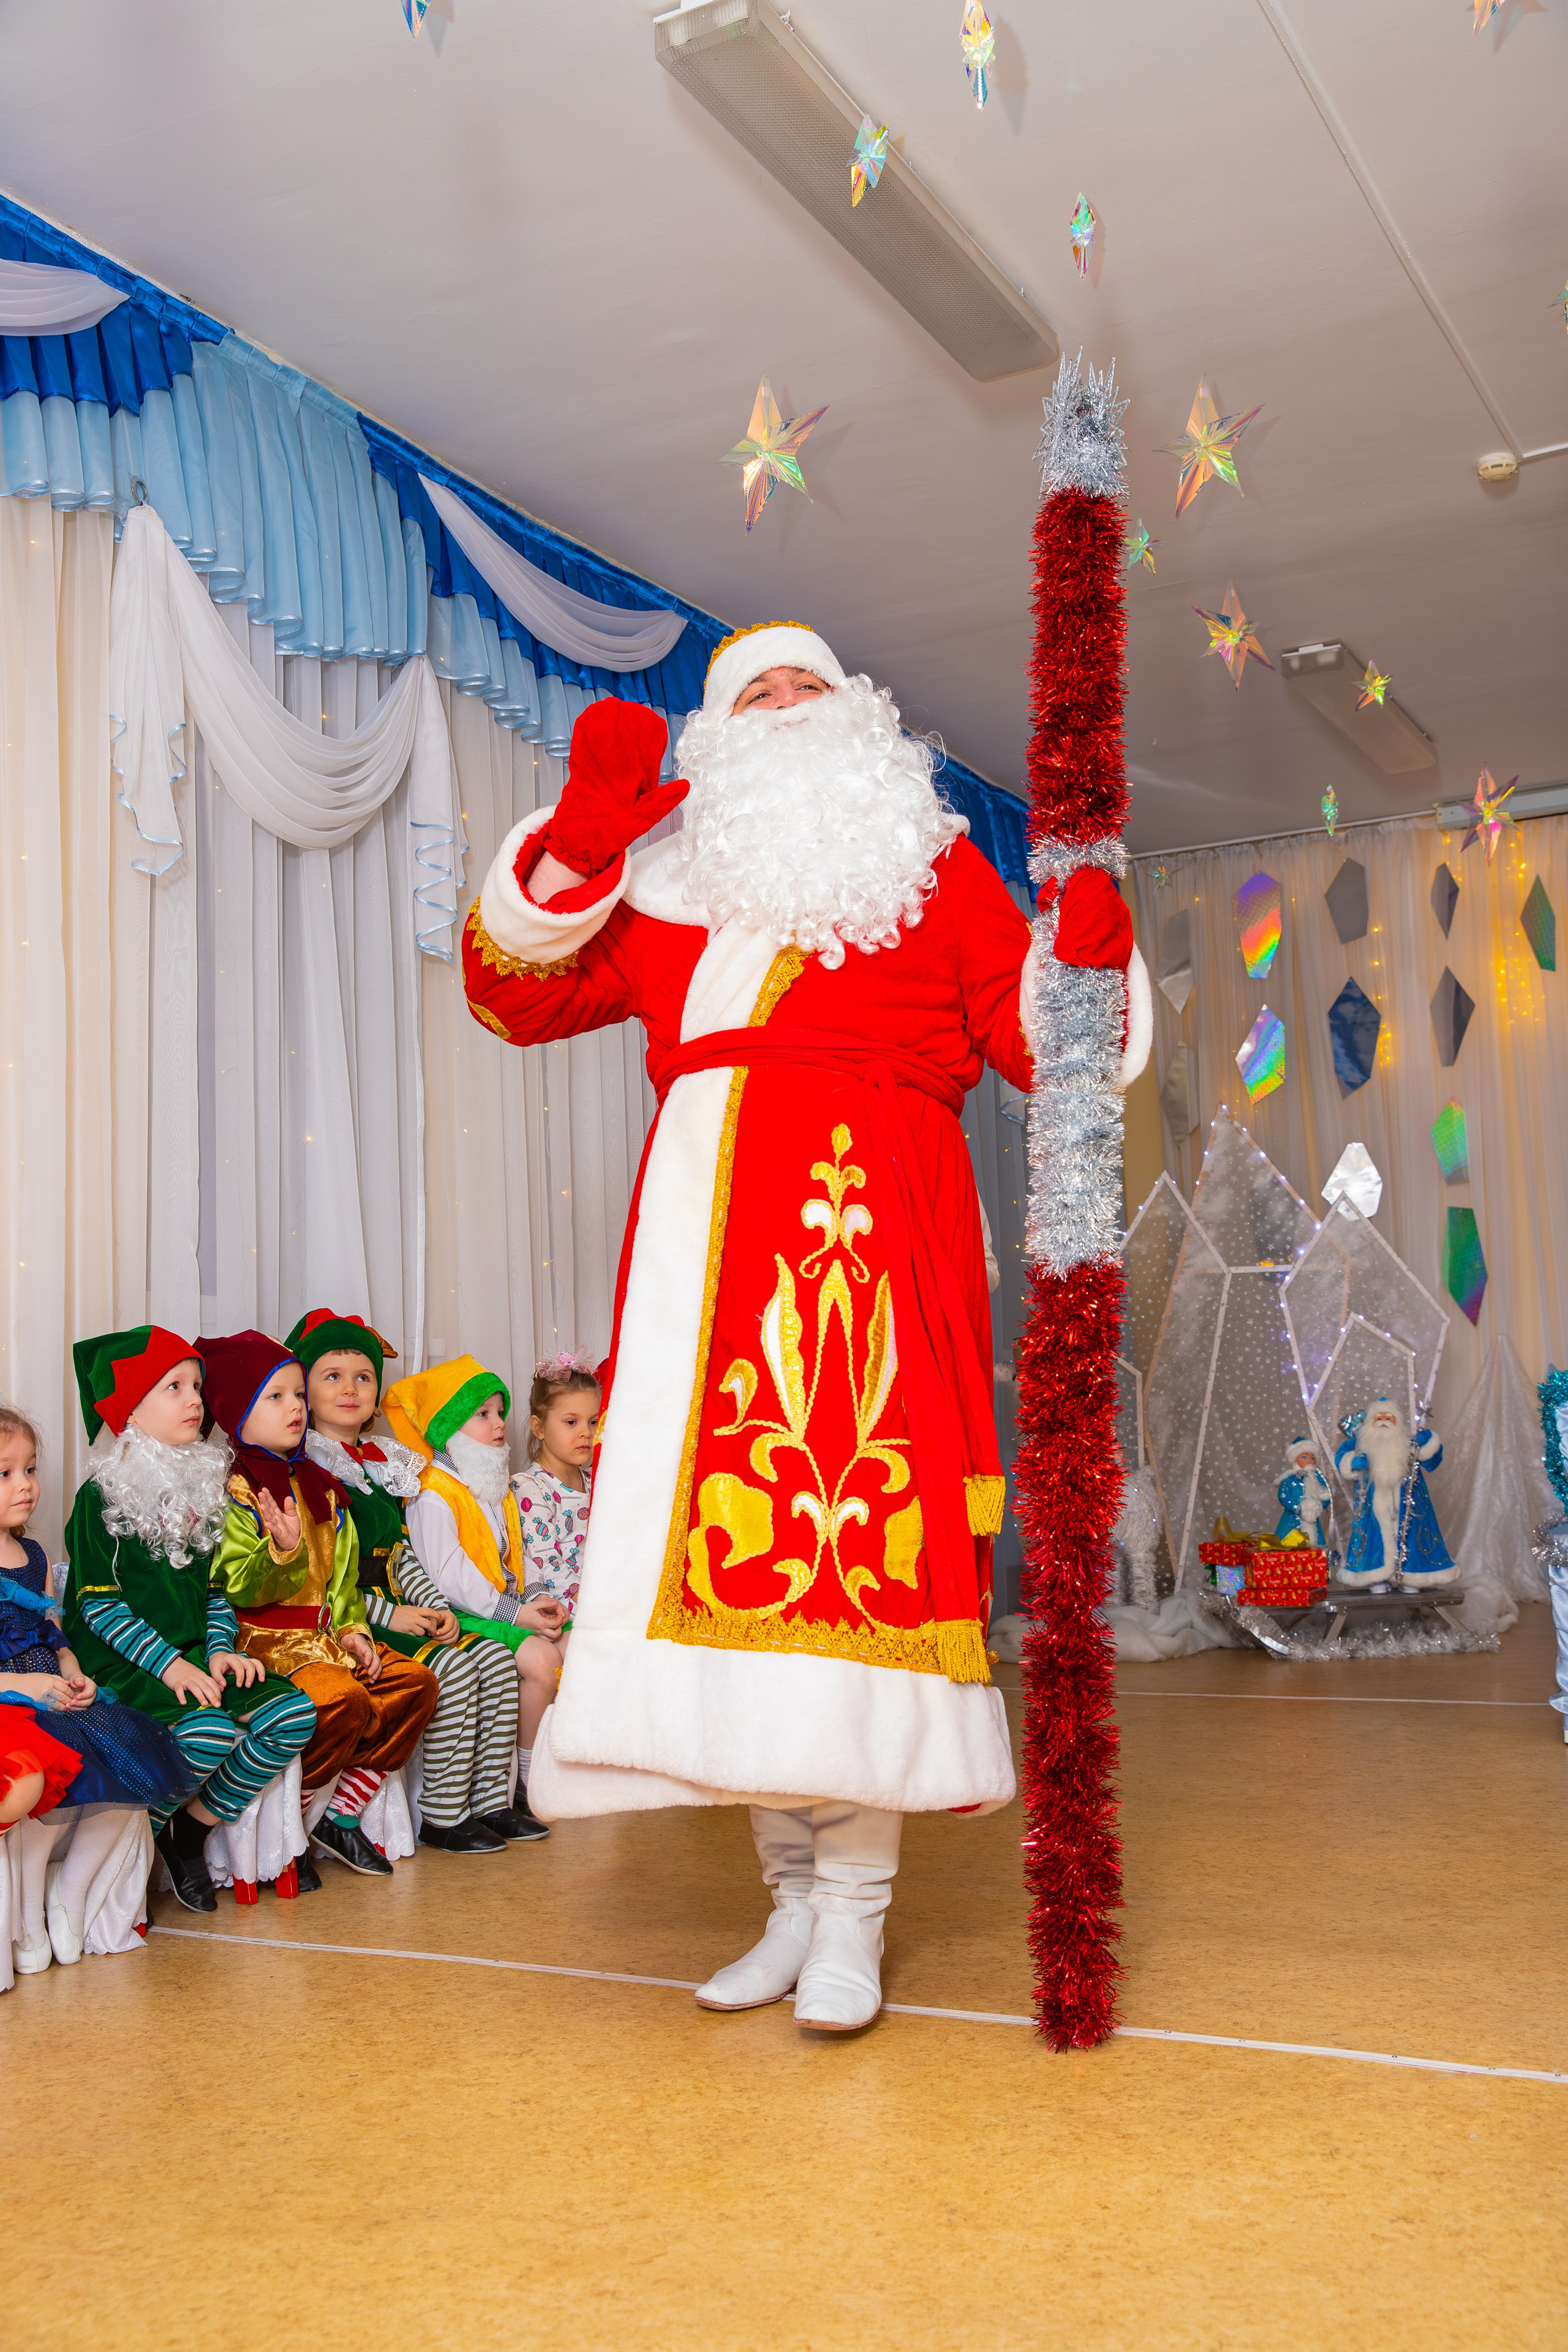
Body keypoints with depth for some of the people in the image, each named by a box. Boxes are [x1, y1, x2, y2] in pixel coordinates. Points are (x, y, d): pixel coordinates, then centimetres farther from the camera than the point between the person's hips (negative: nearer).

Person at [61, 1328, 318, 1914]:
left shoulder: (200, 1487, 15)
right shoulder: (104, 1495, -6)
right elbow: (97, 1603, -11)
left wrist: (220, 1648, 0)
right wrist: (168, 1663, -20)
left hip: (194, 1656, 7)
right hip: (123, 1662, -7)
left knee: (295, 1715, -14)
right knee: (210, 1732, -32)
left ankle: (191, 1833, 1)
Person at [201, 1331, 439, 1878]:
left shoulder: (318, 1485, 16)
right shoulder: (233, 1491, -10)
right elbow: (236, 1589, -18)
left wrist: (353, 1630, 7)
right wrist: (282, 1551, -35)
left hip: (323, 1633, 8)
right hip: (264, 1640, -8)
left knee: (417, 1682, -4)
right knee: (341, 1700, -31)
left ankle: (342, 1814, 3)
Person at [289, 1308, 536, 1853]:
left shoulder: (386, 1464, 16)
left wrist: (435, 1607, 1)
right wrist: (387, 1614, -17)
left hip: (396, 1609, 8)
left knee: (495, 1658, -8)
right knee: (452, 1668, -23)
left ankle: (491, 1800, -3)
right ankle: (442, 1818, -13)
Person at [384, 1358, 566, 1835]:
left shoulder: (496, 1489, 19)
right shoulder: (433, 1495, -10)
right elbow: (447, 1575, -18)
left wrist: (537, 1601, -2)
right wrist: (513, 1612, -20)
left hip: (510, 1607, 8)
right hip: (464, 1616, -8)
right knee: (540, 1659, -26)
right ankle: (528, 1781, -10)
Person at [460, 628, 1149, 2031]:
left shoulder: (928, 862, 18)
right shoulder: (673, 889, 23)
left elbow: (1029, 1037, 11)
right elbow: (512, 995, 15)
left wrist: (1086, 961, -10)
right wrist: (575, 846, 3)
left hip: (867, 1225, -3)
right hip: (705, 1235, 3)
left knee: (851, 1515, -13)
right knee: (727, 1528, 0)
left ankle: (854, 1916, -3)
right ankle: (795, 1895, 12)